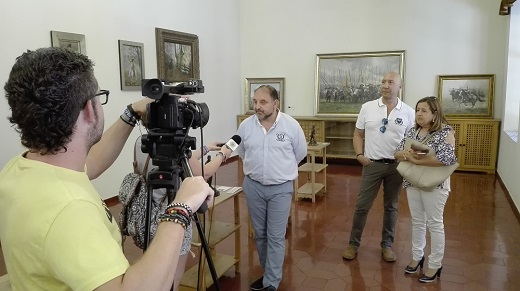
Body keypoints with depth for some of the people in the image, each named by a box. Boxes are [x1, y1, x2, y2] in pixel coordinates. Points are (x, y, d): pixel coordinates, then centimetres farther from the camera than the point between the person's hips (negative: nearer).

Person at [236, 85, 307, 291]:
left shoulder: (291, 125, -11)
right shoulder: (245, 125, -4)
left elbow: (300, 153, 4)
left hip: (281, 188, -3)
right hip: (253, 186, 3)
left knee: (276, 236, 1)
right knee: (260, 234, 14)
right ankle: (269, 272, 33)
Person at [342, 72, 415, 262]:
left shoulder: (408, 112, -1)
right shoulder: (367, 107, -1)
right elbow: (358, 134, 5)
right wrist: (359, 155, -7)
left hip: (396, 166, 1)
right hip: (372, 164, 0)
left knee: (391, 207, 13)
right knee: (362, 206, 4)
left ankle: (387, 245, 28)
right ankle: (353, 244, 18)